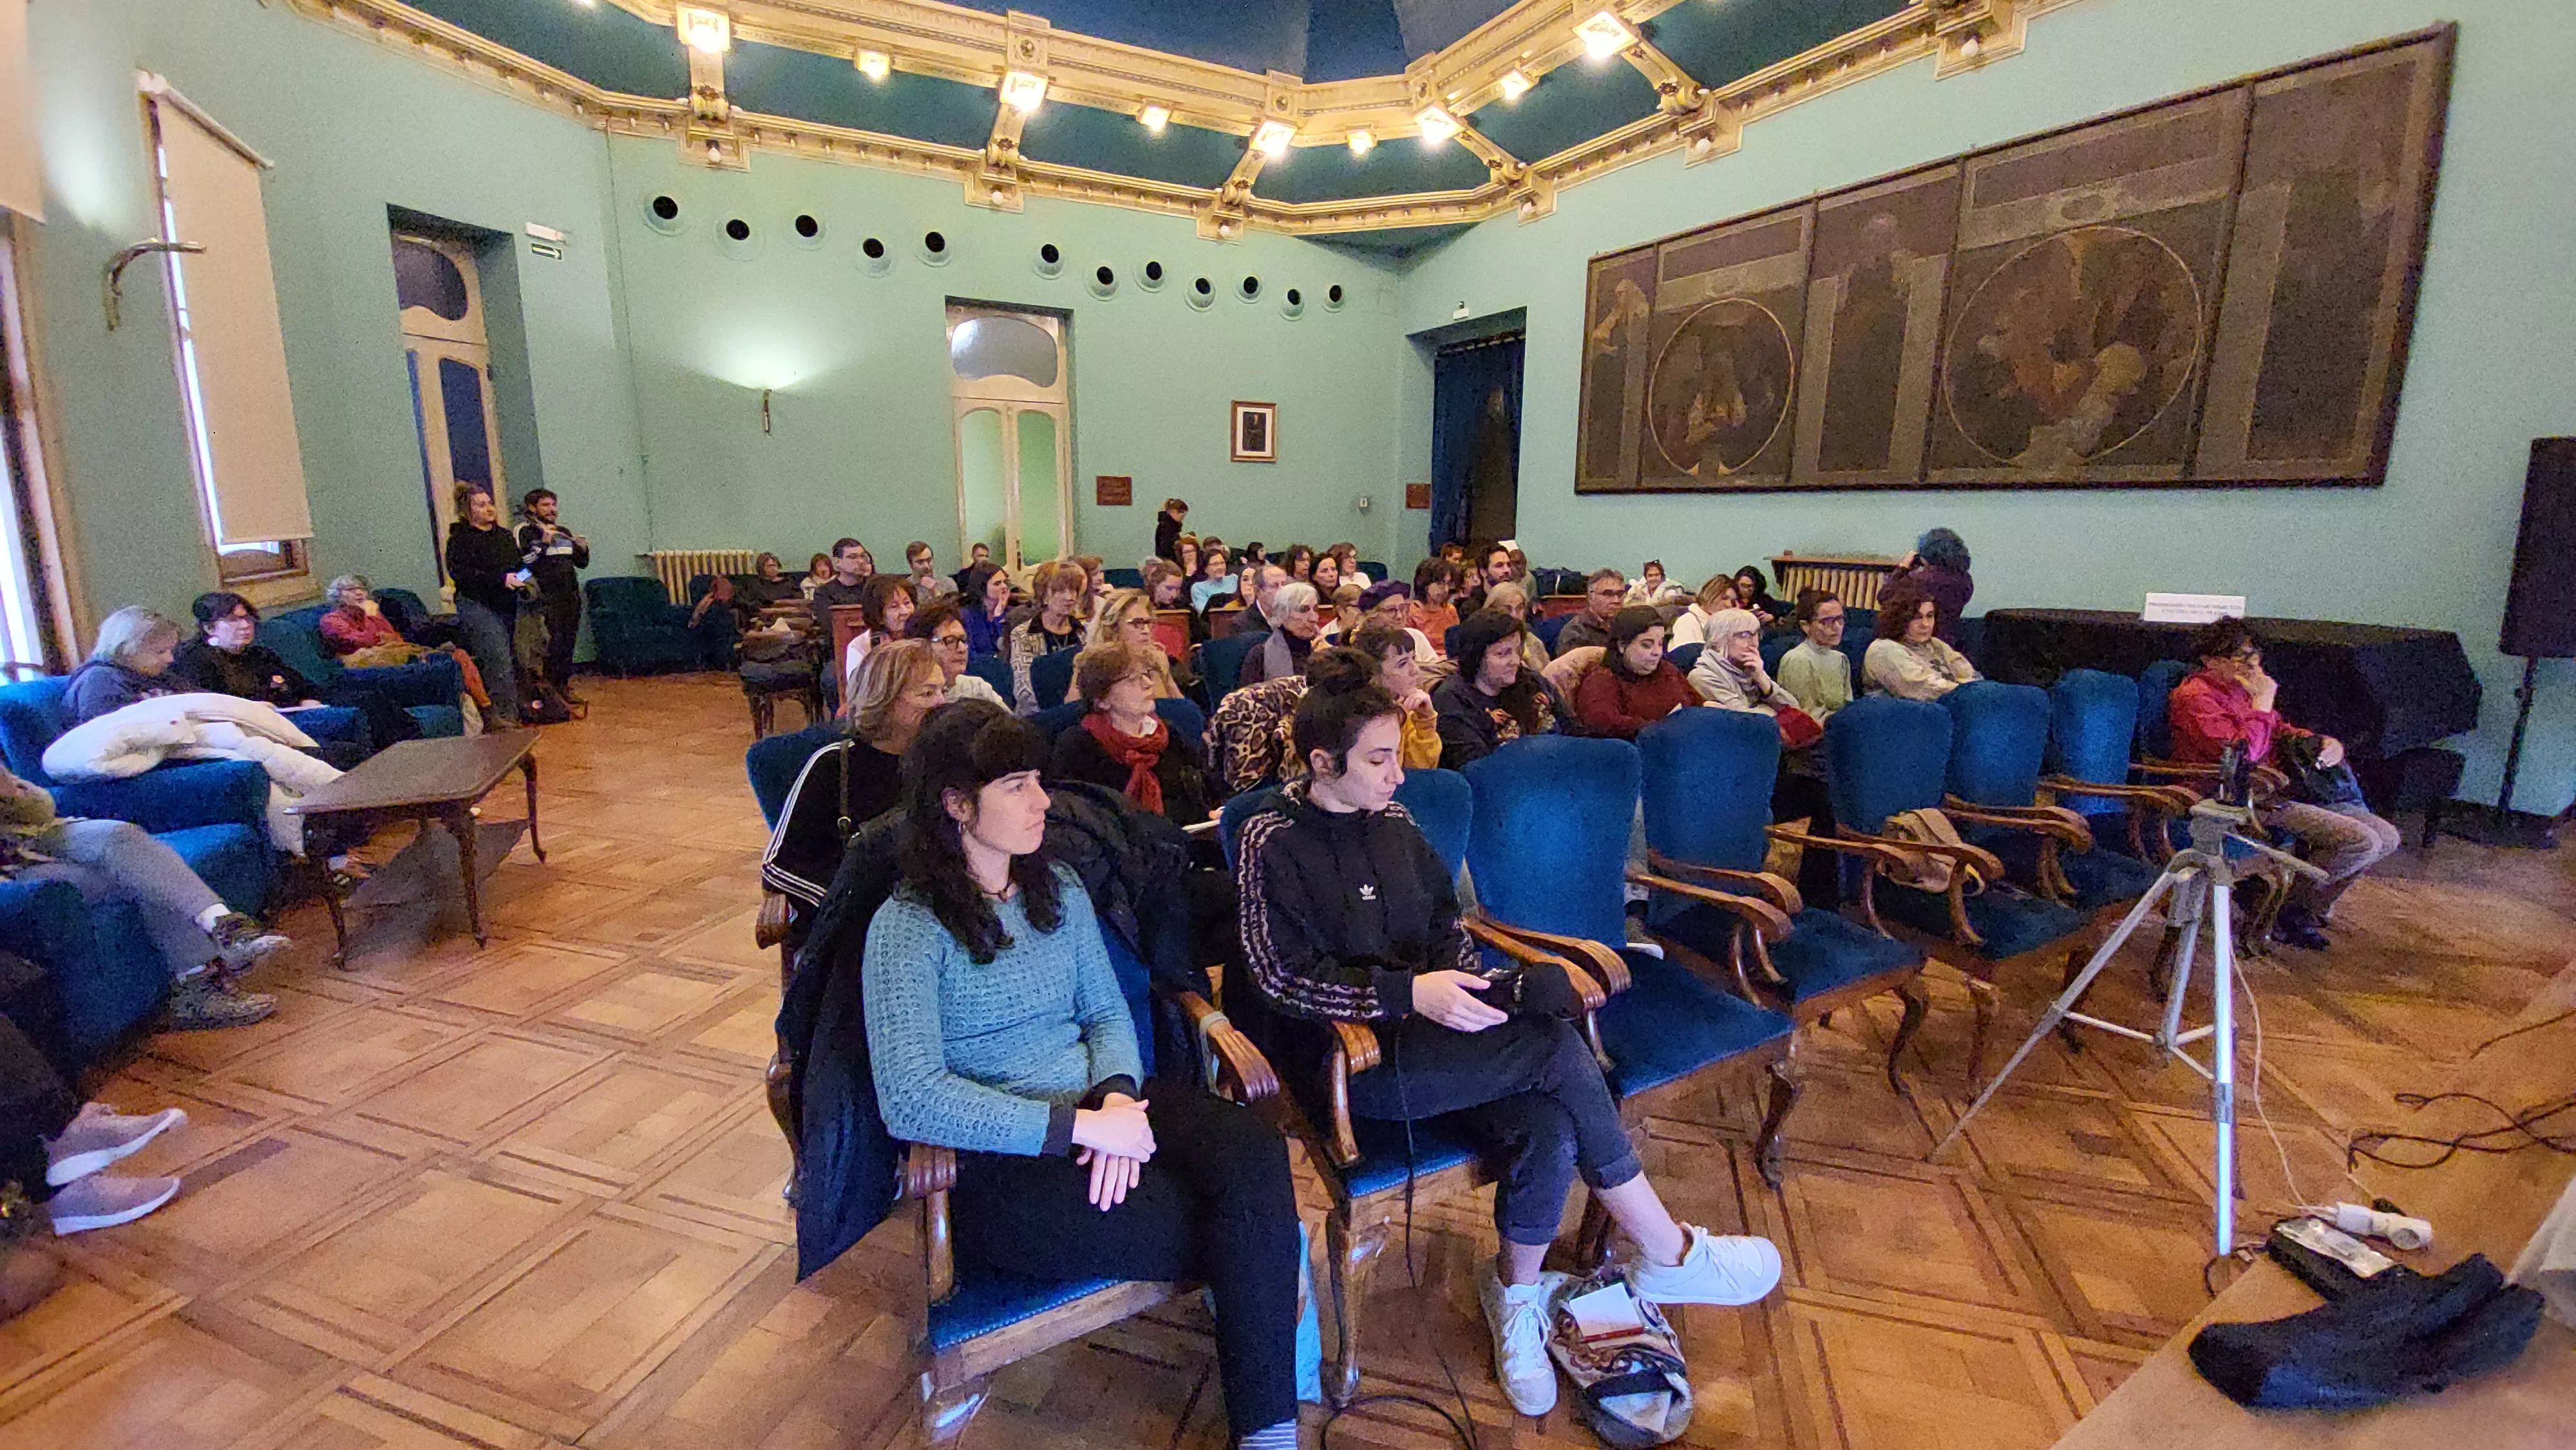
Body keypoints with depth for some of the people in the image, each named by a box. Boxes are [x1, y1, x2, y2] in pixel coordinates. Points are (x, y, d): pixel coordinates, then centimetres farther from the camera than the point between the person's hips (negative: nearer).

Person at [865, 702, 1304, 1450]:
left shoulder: (1059, 888, 10)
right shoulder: (907, 928, -9)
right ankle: (1270, 1257, 10)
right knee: (1222, 1228, -24)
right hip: (998, 1161, -5)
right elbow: (910, 1100, -18)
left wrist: (1117, 1096, -12)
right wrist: (1083, 1126, -21)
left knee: (1255, 1150, -24)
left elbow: (1107, 1012, 11)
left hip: (1095, 1106, 6)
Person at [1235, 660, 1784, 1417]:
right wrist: (1408, 991, -22)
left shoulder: (1392, 821, 8)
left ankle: (1515, 1296, 6)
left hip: (1423, 1033, 6)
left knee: (1549, 1134, -23)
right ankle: (1668, 1256, -2)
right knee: (1560, 1049, -22)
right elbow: (1281, 978, -14)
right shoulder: (1273, 842, -9)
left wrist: (1468, 984, -4)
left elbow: (1444, 922, 17)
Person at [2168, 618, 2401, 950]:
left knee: (2387, 837, 8)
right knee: (2360, 841, -20)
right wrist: (2263, 702, -16)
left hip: (2276, 791, 10)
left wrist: (2326, 743, 9)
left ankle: (2311, 906, 15)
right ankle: (2285, 906, -1)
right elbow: (2241, 753, -26)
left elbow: (2281, 731, 29)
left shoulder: (2241, 689, 16)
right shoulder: (2195, 697, -15)